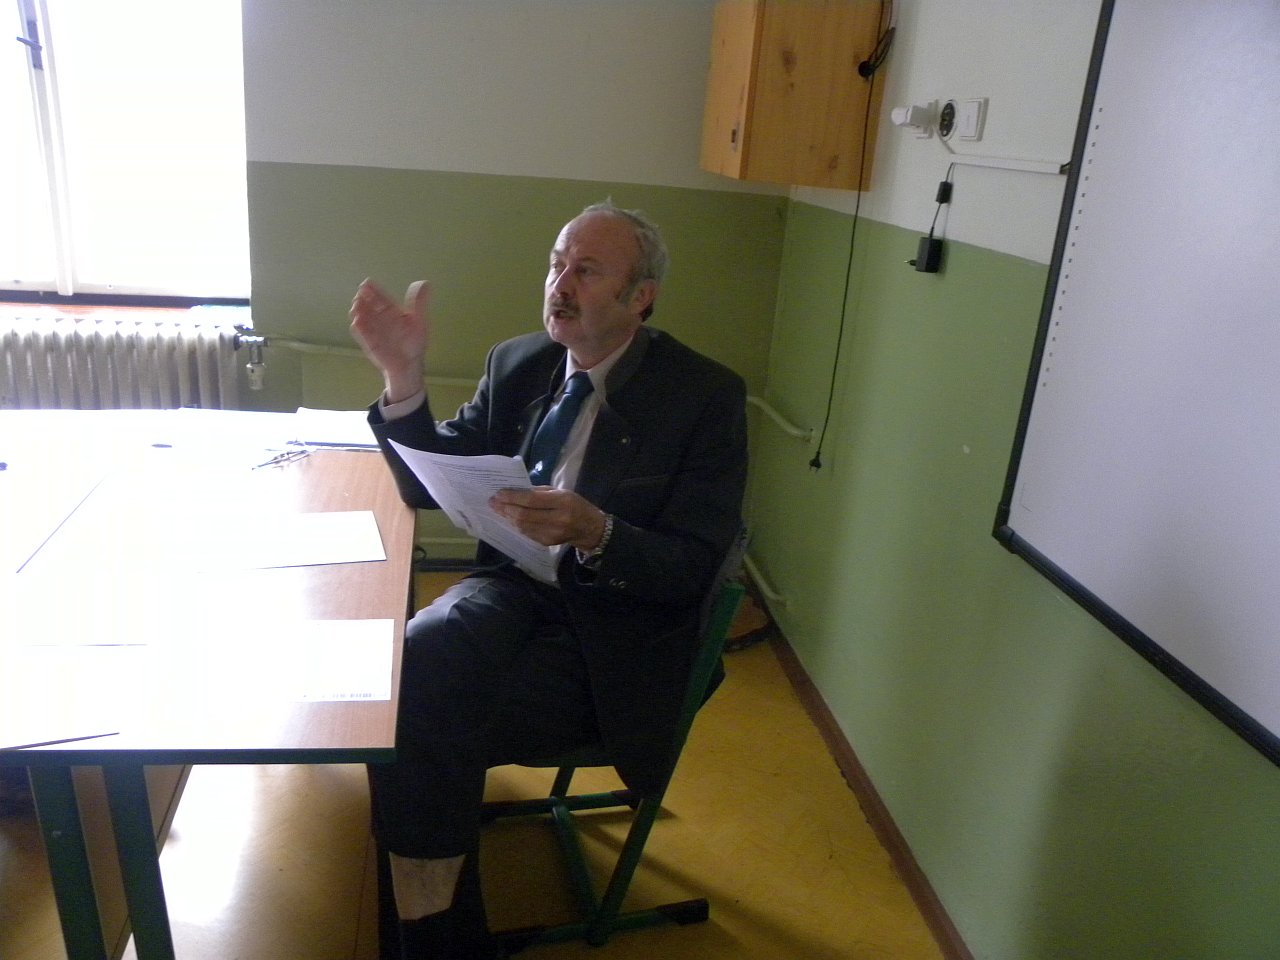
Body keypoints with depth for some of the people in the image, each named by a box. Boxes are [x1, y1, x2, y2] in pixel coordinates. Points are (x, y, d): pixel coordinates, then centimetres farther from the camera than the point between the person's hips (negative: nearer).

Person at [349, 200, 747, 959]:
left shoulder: (706, 396, -9)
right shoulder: (517, 363, 5)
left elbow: (692, 570, -13)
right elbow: (431, 486, 7)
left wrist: (595, 535, -32)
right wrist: (405, 375, -10)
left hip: (615, 627, -4)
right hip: (515, 588, 5)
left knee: (434, 725, -23)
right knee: (401, 674, -25)